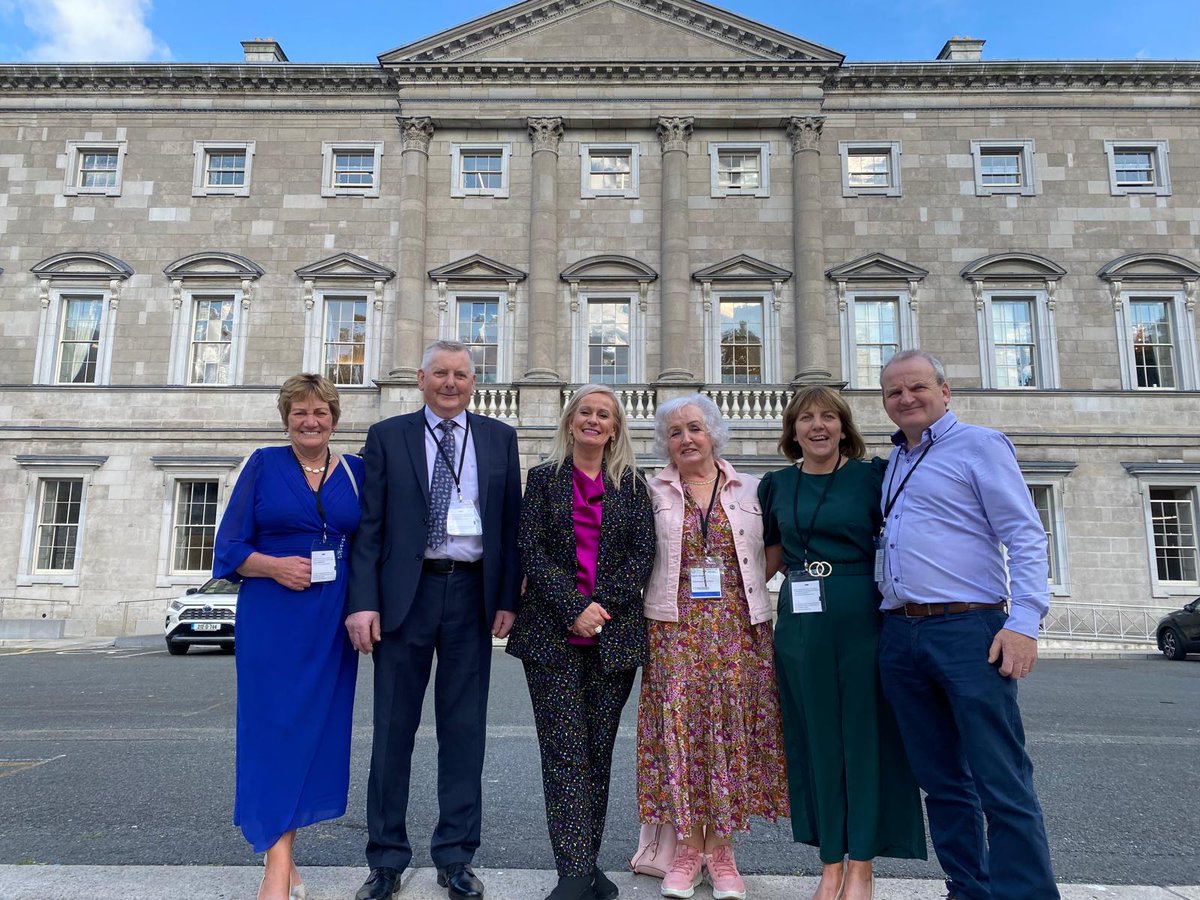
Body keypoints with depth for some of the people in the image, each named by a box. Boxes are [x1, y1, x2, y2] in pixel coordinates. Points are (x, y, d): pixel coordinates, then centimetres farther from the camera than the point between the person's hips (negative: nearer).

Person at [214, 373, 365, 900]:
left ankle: (280, 850, 21)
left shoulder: (356, 472, 8)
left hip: (332, 623, 3)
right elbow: (230, 545, -1)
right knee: (275, 725, -5)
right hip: (271, 618, -2)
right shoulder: (264, 465, 2)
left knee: (316, 727, 6)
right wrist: (274, 565, -17)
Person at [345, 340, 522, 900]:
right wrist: (363, 601, -8)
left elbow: (511, 522, 7)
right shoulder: (387, 436, 5)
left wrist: (507, 598, 1)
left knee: (464, 730, 8)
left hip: (472, 594, 1)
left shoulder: (499, 438, 9)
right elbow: (368, 525, 0)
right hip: (404, 593, -1)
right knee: (393, 728, 7)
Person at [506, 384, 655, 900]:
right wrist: (574, 608, -13)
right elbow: (531, 550, -1)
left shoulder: (631, 485, 10)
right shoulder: (543, 479, 7)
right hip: (553, 631, -1)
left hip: (615, 633, 2)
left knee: (599, 751, 7)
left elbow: (643, 551, 2)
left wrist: (603, 605, -11)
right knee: (565, 751, -4)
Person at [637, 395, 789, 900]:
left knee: (731, 728, 3)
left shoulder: (750, 490, 8)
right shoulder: (653, 493, 5)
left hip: (738, 629, 1)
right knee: (680, 727, 0)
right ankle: (688, 846, 15)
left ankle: (721, 849, 17)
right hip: (676, 628, -1)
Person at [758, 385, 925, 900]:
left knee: (864, 736, 5)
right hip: (801, 623, 3)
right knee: (815, 739, 9)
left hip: (860, 620, -2)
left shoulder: (871, 476, 0)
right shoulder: (778, 486, 8)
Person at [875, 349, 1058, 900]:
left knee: (1002, 784, -5)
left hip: (968, 629, -6)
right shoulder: (895, 463, 19)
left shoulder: (979, 445, 0)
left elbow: (1025, 537, -7)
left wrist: (1023, 621, -18)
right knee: (941, 781, 12)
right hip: (901, 636, 7)